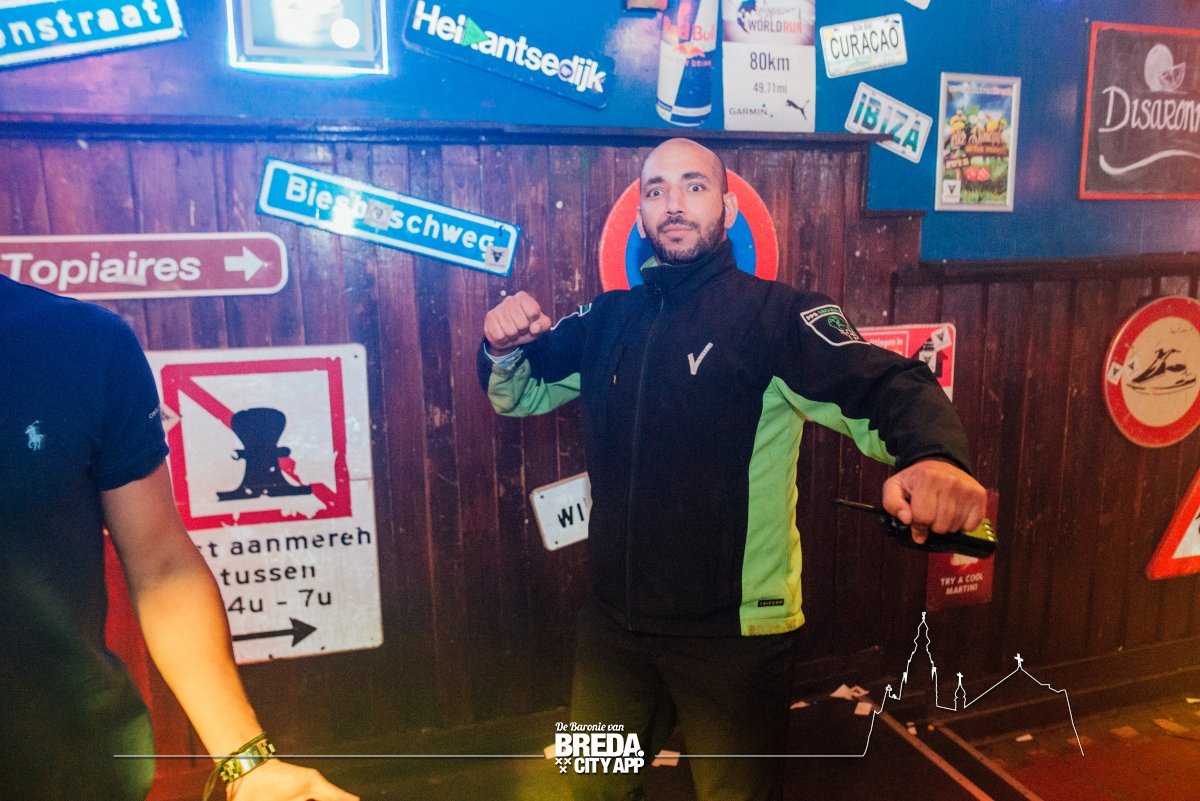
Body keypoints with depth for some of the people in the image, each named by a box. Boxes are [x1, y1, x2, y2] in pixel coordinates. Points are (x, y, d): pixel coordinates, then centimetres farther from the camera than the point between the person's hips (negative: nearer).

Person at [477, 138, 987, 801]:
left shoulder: (774, 315, -12)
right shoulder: (607, 320, 3)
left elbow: (884, 388, -23)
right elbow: (519, 394, 12)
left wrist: (934, 455, -45)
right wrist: (505, 347, -11)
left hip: (733, 630, -4)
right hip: (613, 618, 5)